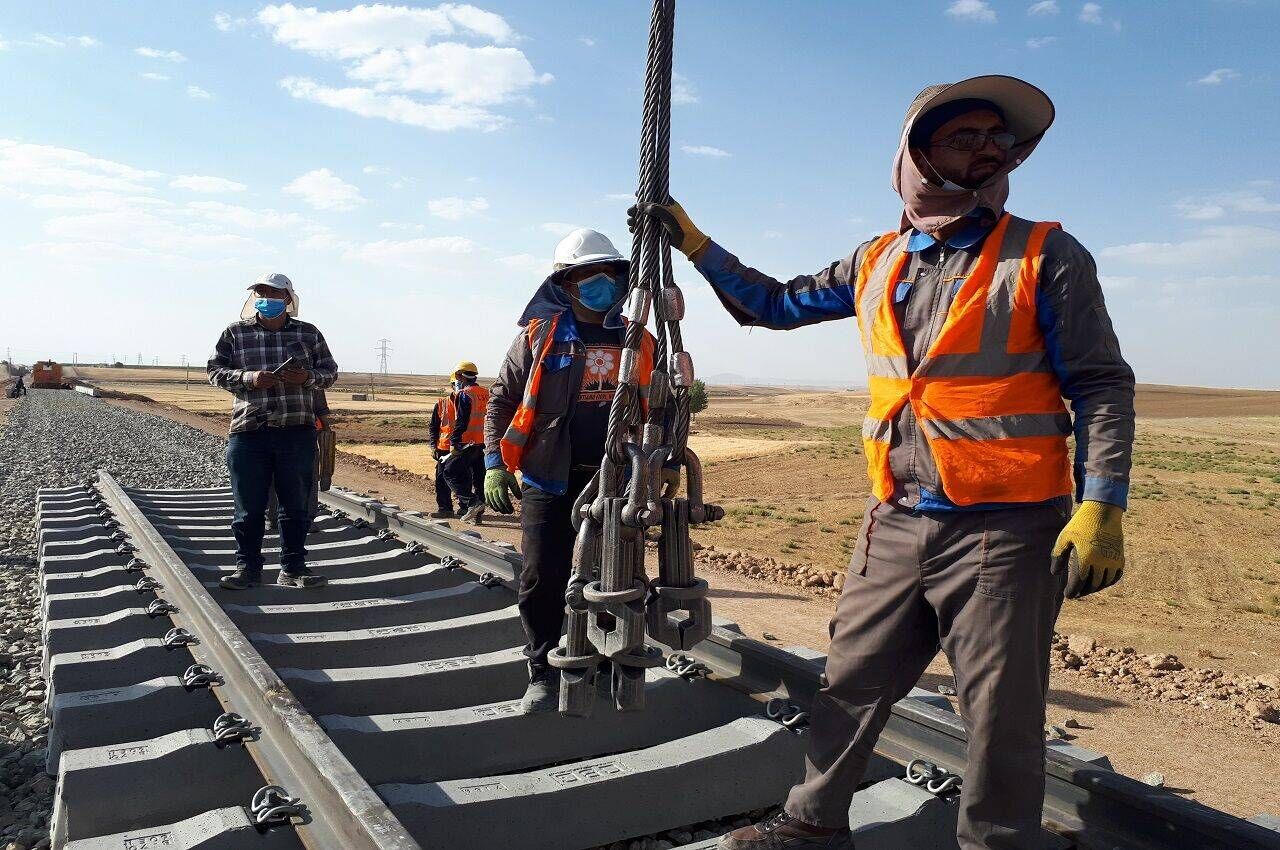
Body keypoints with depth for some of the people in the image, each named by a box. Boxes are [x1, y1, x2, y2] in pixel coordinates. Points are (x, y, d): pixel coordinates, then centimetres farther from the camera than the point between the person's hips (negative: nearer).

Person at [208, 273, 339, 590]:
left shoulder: (308, 333, 10)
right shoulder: (235, 332, 7)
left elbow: (329, 370, 12)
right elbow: (215, 371, 6)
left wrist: (307, 377, -10)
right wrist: (249, 379, -12)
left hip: (297, 430, 1)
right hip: (248, 430, -1)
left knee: (296, 504, 6)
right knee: (248, 507, 4)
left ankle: (293, 568, 17)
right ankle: (248, 567, 18)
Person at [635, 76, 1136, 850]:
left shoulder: (1044, 256, -3)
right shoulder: (877, 263, 9)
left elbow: (1103, 385, -4)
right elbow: (778, 304, 21)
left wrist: (1101, 507, -14)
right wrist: (693, 242, 18)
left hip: (1005, 530, -4)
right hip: (896, 525, 5)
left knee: (1002, 717, 4)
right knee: (850, 686, 14)